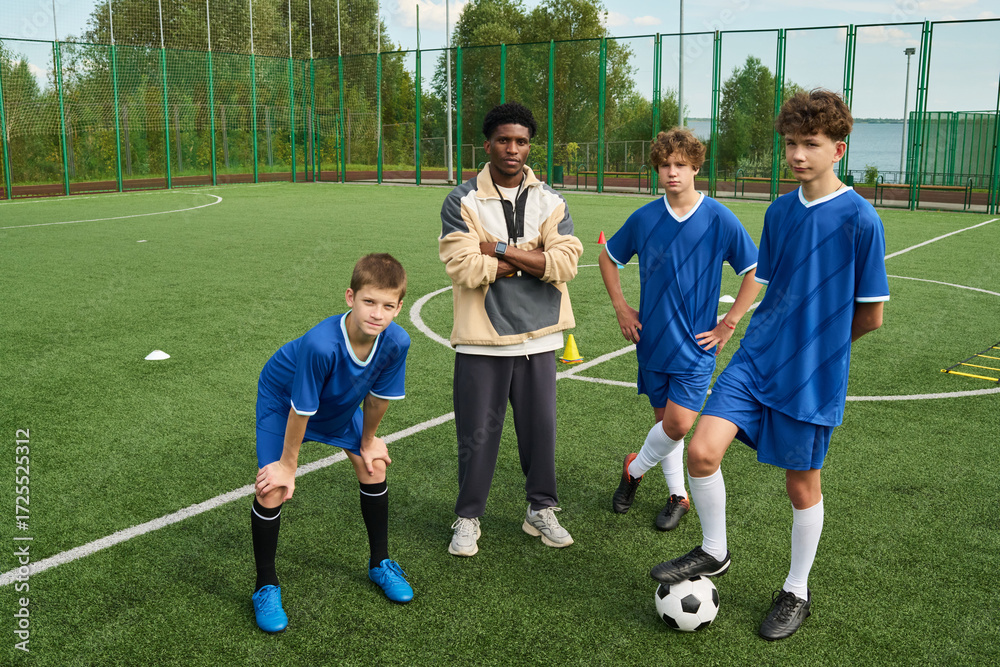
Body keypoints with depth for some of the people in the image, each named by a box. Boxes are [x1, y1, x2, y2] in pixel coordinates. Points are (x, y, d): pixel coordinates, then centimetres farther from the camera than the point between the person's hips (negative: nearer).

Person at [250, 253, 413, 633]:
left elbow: (378, 397, -11)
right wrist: (288, 464, -18)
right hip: (282, 399, -5)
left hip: (342, 404, 5)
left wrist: (367, 441, 3)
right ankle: (266, 587, 9)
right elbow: (301, 409, -30)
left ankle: (380, 563, 28)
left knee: (374, 467, 6)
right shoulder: (320, 344, -44)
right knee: (272, 488, -12)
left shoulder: (396, 342, -31)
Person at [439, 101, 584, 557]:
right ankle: (468, 518, 23)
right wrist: (530, 259, -11)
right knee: (477, 433, 6)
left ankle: (541, 510, 31)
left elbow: (565, 262, -10)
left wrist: (500, 250, -16)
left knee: (540, 427, 12)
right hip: (482, 338, -2)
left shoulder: (549, 202, 4)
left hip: (537, 336, 3)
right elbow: (465, 267, -18)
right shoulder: (462, 201, -5)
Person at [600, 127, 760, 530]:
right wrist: (621, 308, 8)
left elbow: (755, 273, -2)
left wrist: (728, 324, -5)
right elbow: (608, 258, 16)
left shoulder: (719, 219, -8)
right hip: (652, 341, 3)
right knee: (664, 419, 10)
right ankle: (678, 496, 28)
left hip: (695, 344, -3)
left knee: (679, 423, -10)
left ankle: (635, 469, 18)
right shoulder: (644, 218, 0)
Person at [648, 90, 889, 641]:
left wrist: (818, 343, 7)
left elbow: (870, 315, -6)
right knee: (702, 449, -10)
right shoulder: (779, 211, 5)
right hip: (757, 357, 4)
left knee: (802, 485, 9)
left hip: (813, 374, -4)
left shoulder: (859, 219, -12)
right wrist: (780, 336, 6)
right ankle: (714, 552, 16)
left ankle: (796, 591, 32)